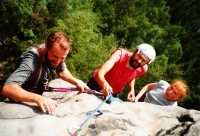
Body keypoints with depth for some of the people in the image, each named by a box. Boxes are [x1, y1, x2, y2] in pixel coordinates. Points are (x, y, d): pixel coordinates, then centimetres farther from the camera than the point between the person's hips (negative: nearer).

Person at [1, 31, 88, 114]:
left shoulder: (57, 54, -14)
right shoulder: (32, 59, -31)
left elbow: (62, 71, 6)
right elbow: (7, 88, -40)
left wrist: (76, 81, -9)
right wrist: (37, 98, -51)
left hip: (42, 95, 5)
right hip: (23, 102, -5)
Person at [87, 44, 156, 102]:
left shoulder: (143, 69, -21)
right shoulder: (120, 54, -33)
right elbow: (100, 73, -43)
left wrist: (132, 90, -12)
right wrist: (105, 85, -64)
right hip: (96, 85, -2)